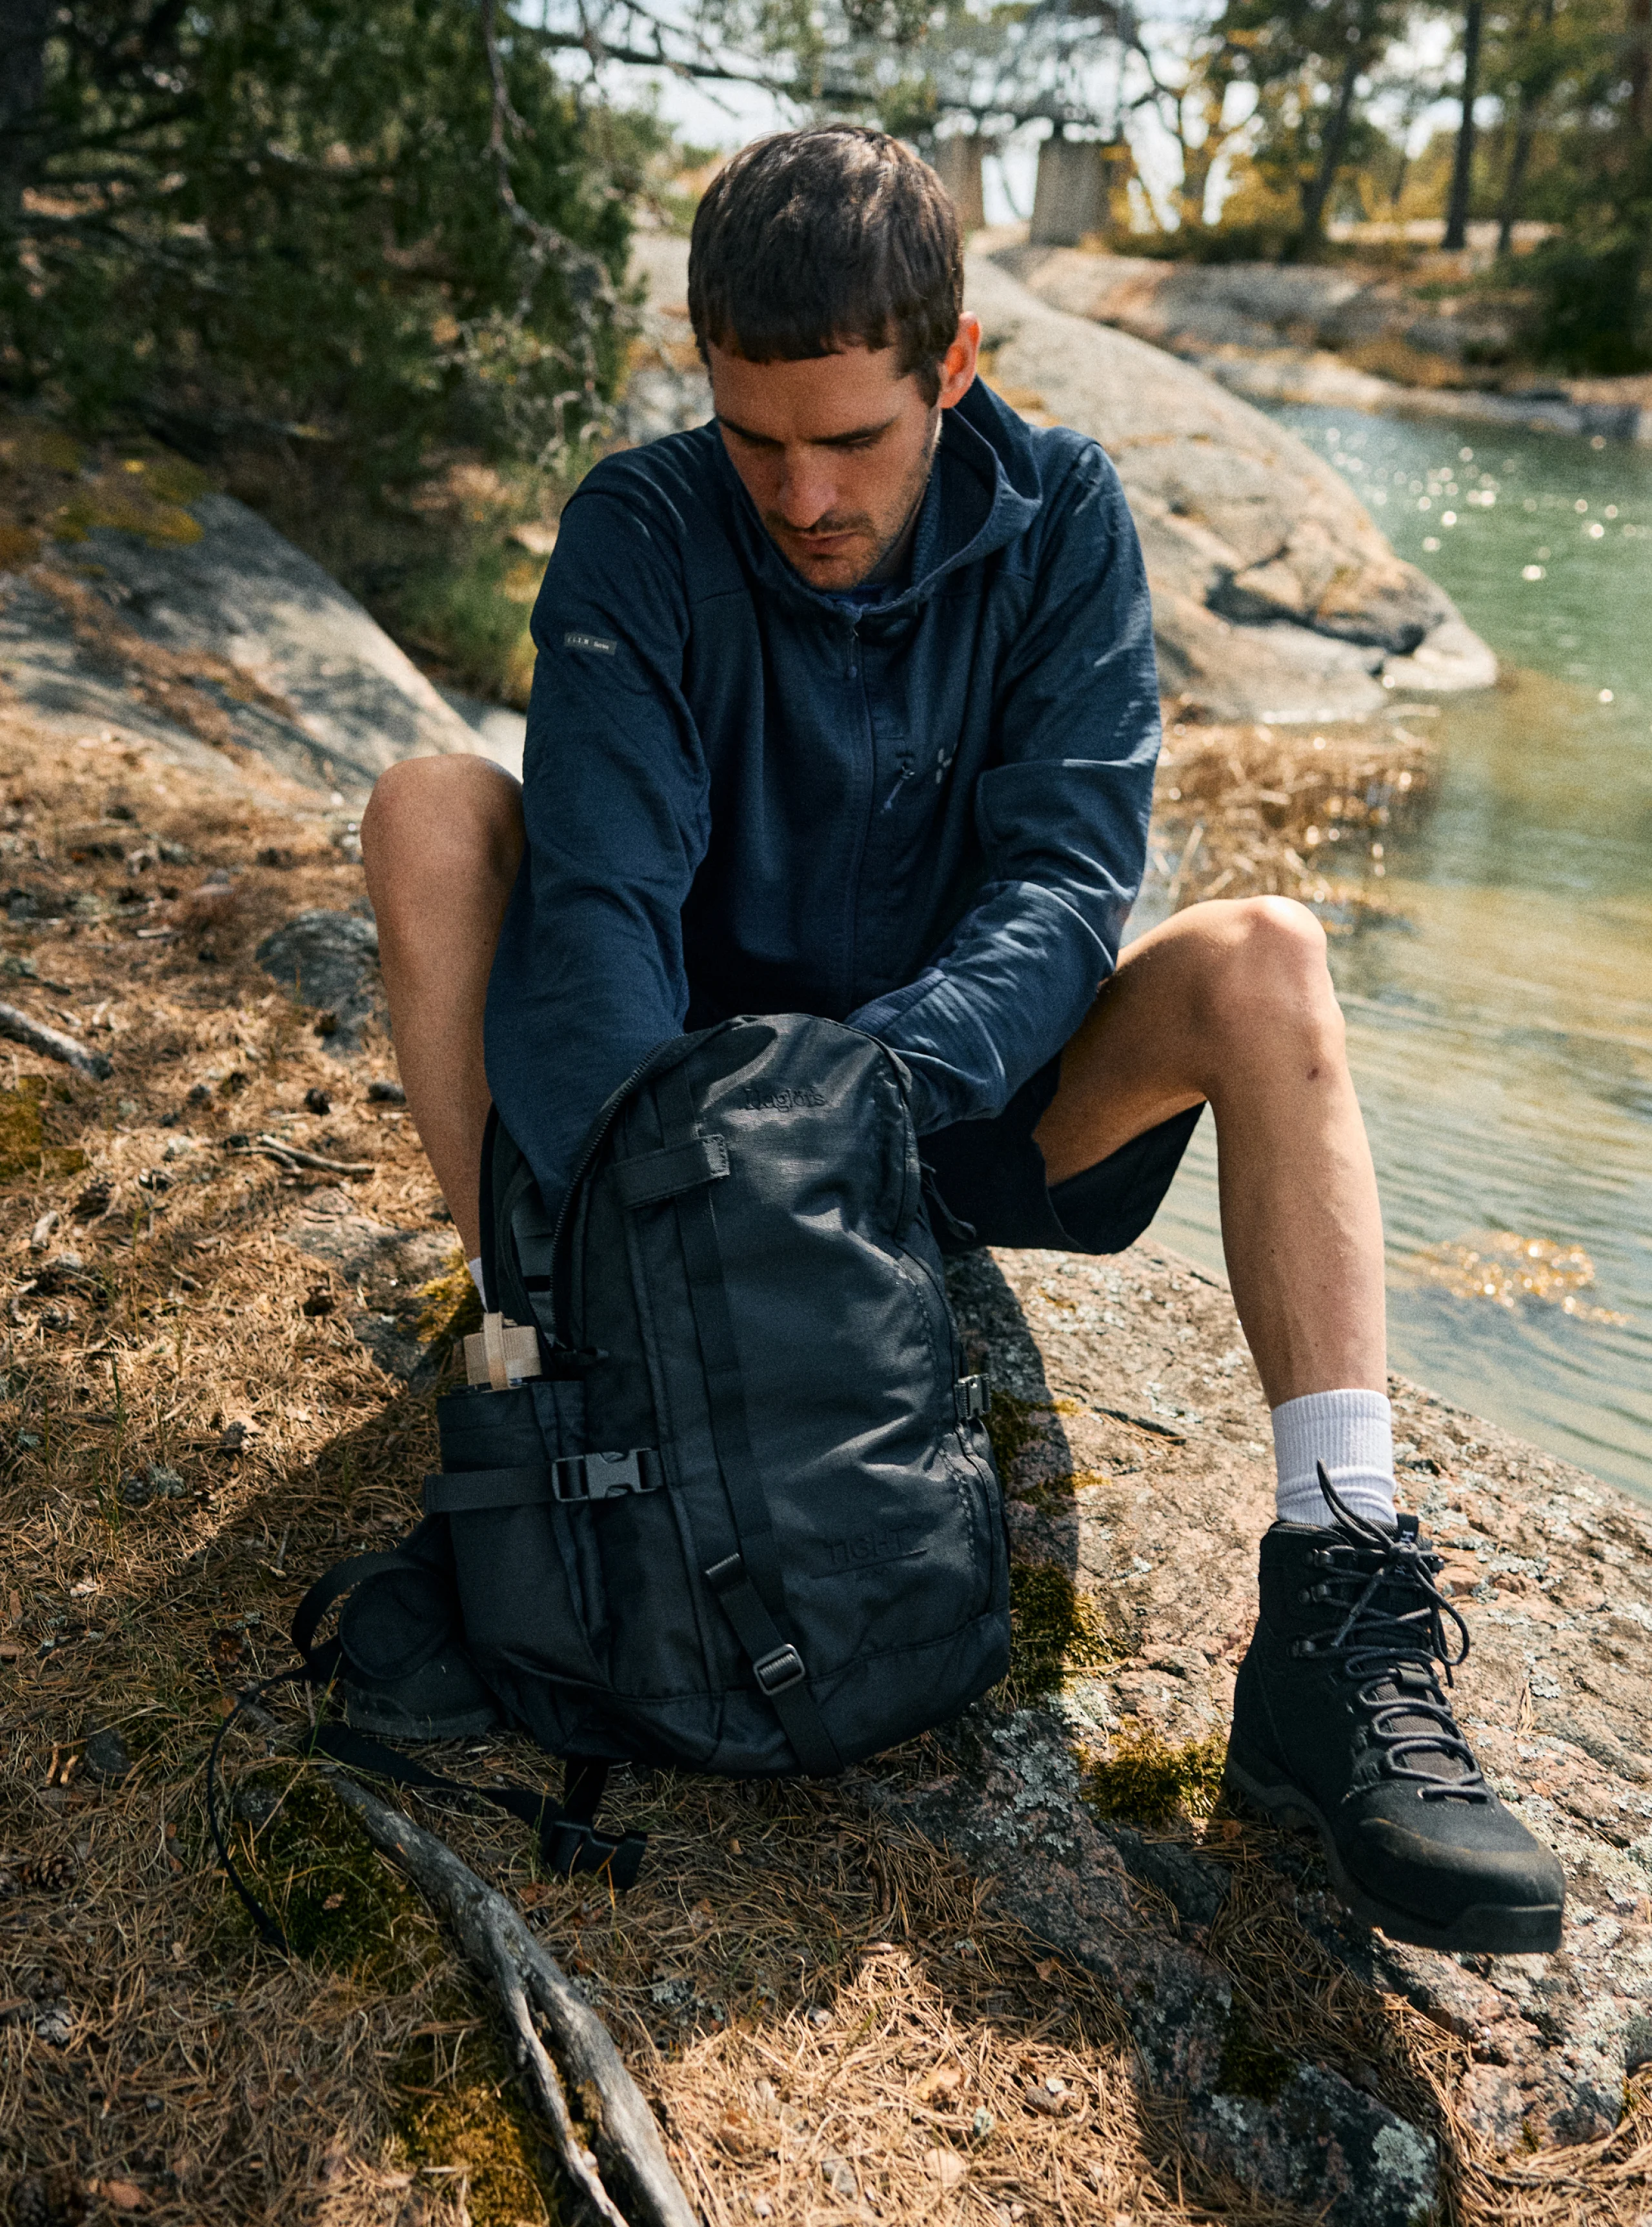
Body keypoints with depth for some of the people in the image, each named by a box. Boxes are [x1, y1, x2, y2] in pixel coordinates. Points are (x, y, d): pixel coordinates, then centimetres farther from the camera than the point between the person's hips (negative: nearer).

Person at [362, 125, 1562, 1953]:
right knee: (431, 808, -21)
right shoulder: (641, 533, -11)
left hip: (962, 1107, 1)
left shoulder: (1056, 518, -7)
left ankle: (1339, 1619, -31)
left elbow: (1065, 879, -17)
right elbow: (600, 889, -24)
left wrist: (885, 1071, -36)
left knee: (1259, 959, -26)